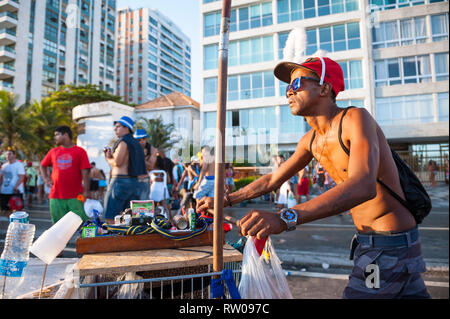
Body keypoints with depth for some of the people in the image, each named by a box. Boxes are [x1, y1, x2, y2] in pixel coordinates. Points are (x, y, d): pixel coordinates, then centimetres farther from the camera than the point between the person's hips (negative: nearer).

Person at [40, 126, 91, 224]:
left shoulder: (80, 151, 1)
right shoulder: (53, 152, 13)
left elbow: (85, 173, -4)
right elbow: (42, 165, 28)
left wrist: (86, 192, -9)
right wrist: (45, 178, 11)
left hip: (75, 197, -4)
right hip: (56, 197, 4)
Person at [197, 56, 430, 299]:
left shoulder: (355, 118, -21)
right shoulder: (311, 140, 4)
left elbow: (363, 186, -37)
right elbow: (273, 179, 13)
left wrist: (285, 218, -47)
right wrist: (225, 200, 12)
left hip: (391, 245, -7)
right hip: (366, 242, 7)